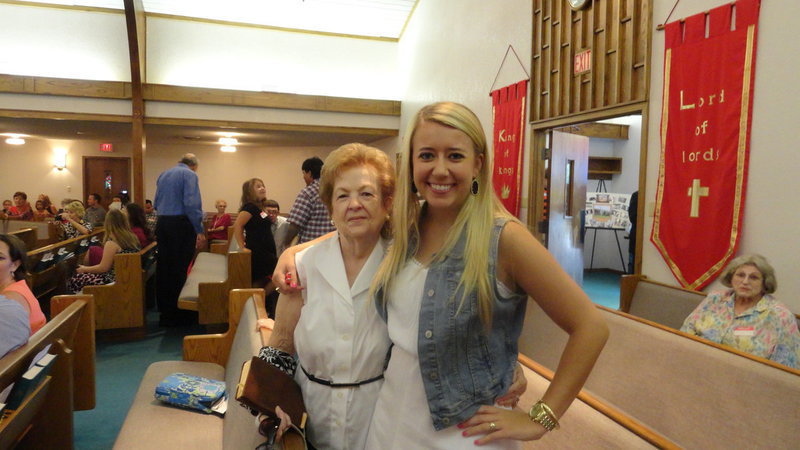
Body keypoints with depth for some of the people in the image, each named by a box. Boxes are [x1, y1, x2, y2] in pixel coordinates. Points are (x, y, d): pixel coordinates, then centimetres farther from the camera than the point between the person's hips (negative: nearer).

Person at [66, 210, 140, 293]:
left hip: (115, 281, -8)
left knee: (74, 280, 7)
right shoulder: (133, 237, 3)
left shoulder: (112, 243, -19)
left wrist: (84, 269, 4)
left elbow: (103, 268, -12)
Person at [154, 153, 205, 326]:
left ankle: (164, 310, 24)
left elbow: (157, 203, 20)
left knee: (163, 268, 12)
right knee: (179, 269, -2)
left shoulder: (163, 175, 17)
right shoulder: (189, 175, -7)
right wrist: (200, 231, -15)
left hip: (162, 223, 7)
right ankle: (175, 315, 4)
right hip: (181, 225, -7)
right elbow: (192, 204, -17)